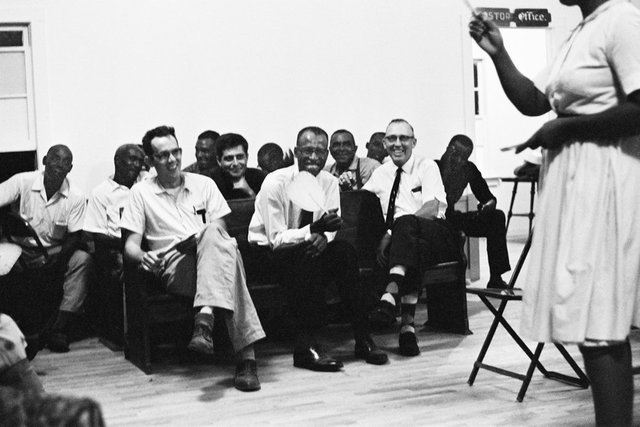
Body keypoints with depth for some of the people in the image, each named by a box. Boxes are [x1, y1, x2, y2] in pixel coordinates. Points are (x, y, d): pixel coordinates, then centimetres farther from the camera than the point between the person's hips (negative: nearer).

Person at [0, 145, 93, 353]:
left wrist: (52, 258, -21)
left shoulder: (75, 197, -6)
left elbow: (74, 237, -5)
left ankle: (59, 329, -28)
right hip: (22, 249, -1)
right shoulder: (22, 181, -8)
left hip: (56, 252, 1)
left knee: (83, 260, -27)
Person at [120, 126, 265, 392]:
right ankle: (246, 354, -51)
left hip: (211, 256, 2)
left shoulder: (204, 184, 23)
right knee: (228, 261, -38)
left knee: (213, 235, -39)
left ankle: (205, 317, -53)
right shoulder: (141, 192, 19)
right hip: (175, 265, -2)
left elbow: (220, 228, 13)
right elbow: (131, 245, 11)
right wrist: (143, 257, -13)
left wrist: (201, 239, -11)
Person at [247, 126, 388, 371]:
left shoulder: (329, 182, -4)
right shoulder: (275, 183, -20)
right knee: (306, 259, -35)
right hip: (267, 250, -5)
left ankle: (362, 339, -21)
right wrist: (314, 229, -36)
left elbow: (330, 227, -4)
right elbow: (276, 240, -23)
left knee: (345, 252, -24)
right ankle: (305, 346, -33)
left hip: (308, 249, 5)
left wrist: (324, 236, -29)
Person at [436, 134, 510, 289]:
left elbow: (486, 196, 5)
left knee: (496, 217, -8)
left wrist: (489, 204, -18)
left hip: (450, 217, 7)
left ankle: (496, 278, -11)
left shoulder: (469, 169, 2)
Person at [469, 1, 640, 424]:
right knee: (594, 318, 10)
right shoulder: (580, 34, 19)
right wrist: (497, 53, 5)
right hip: (572, 179, 10)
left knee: (598, 324, -11)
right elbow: (531, 102, 17)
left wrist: (566, 126, -13)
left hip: (604, 180, -9)